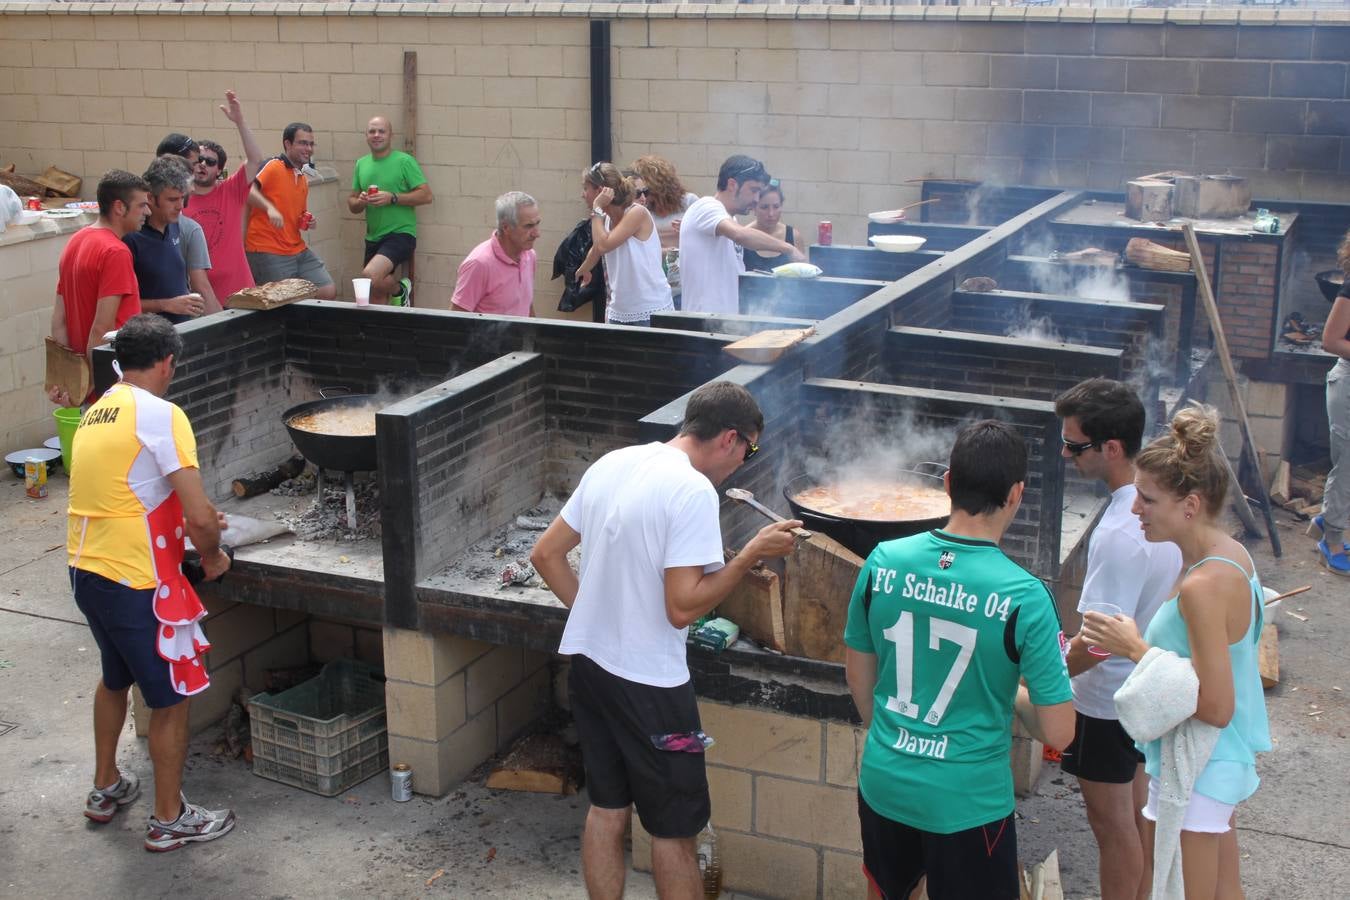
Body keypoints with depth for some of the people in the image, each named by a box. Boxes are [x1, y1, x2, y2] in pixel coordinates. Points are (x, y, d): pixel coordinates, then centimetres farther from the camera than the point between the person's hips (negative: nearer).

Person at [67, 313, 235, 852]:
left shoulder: (97, 413, 10)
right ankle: (169, 821, 19)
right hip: (136, 583, -9)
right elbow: (199, 517, -21)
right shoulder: (160, 415, -16)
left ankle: (105, 789, 44)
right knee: (170, 699, 7)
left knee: (115, 678, 29)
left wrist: (179, 525, 26)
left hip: (86, 571, 9)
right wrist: (213, 556, -2)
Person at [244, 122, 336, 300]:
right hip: (268, 253, -8)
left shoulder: (304, 179, 16)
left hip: (299, 251, 8)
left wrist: (308, 222, 8)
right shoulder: (272, 167, -10)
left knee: (328, 292, 5)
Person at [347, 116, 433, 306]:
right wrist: (360, 201, -7)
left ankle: (399, 289, 1)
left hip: (400, 234, -6)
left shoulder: (404, 161, -7)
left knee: (370, 276, -27)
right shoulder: (361, 164, 11)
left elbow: (426, 195, -12)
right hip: (373, 238, 7)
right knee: (376, 296, 10)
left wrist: (392, 198, -20)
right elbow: (351, 204, 16)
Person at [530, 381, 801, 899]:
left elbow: (546, 555, 9)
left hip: (589, 662, 8)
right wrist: (753, 552, -15)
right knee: (674, 831, 7)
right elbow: (683, 607, -23)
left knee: (605, 810, 19)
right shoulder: (693, 491, -20)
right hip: (647, 683, -8)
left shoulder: (611, 465, 4)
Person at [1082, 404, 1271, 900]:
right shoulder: (1232, 553, 0)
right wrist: (1140, 640, 5)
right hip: (1224, 762, 10)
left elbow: (1214, 707, -27)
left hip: (1192, 776, -10)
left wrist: (1136, 649, -22)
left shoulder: (1202, 586, -28)